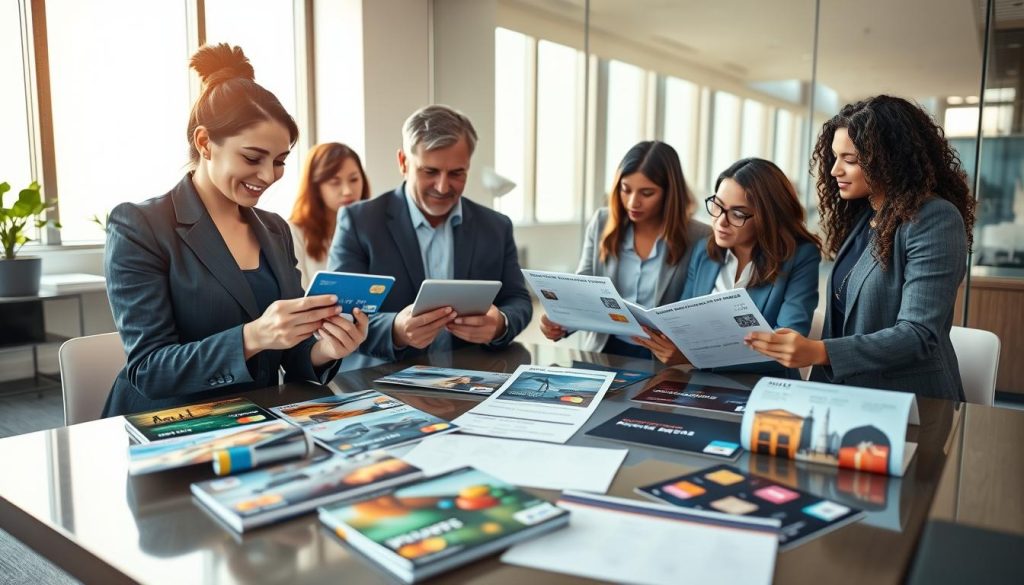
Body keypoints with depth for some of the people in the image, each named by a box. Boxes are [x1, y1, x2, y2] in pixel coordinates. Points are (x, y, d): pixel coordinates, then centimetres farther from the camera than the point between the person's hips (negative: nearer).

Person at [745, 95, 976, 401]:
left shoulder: (934, 221, -12)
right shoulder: (860, 215, 10)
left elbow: (919, 336, -20)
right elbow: (843, 320, 11)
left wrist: (819, 352, -29)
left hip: (909, 406, -6)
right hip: (848, 393, 6)